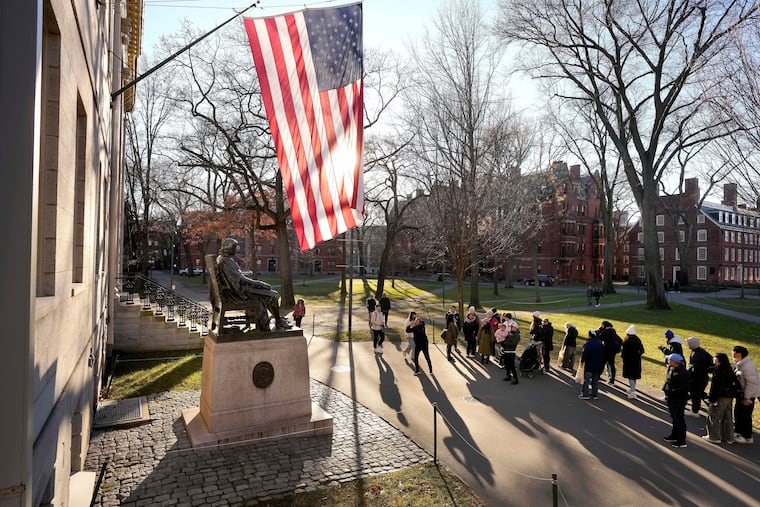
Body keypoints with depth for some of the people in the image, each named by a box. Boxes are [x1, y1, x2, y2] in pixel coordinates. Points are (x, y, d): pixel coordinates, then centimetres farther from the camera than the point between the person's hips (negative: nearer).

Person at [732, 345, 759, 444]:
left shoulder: (748, 366, -26)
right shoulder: (738, 364, 3)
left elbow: (752, 383, -25)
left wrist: (747, 397, -21)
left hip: (748, 395, -9)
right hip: (741, 393, 9)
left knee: (745, 415, 1)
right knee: (737, 413, 19)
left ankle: (747, 437, 13)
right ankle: (737, 431, 34)